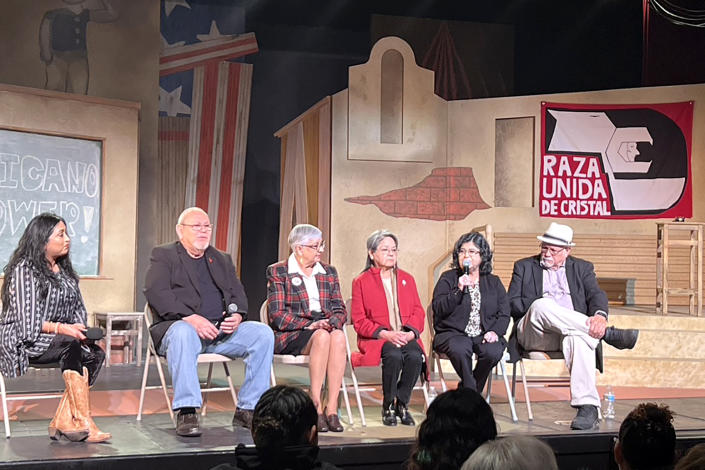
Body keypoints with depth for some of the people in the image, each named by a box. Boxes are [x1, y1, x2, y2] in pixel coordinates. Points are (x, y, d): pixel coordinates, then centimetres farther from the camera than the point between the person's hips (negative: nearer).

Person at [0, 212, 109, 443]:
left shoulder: (64, 270, 17)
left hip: (61, 336, 7)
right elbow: (27, 321, -16)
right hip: (25, 340, -7)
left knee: (95, 353, -22)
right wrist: (60, 328, -29)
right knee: (70, 346, -35)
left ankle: (63, 421, -26)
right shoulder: (24, 270, -7)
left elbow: (77, 309, 17)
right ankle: (84, 422, -38)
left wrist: (79, 328, -5)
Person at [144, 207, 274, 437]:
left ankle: (247, 409, -15)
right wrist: (190, 317, -22)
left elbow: (238, 294, 18)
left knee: (263, 333, -18)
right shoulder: (163, 255, 8)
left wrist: (237, 315, -8)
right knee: (183, 333, -40)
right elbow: (156, 292, -8)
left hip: (223, 330, 5)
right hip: (180, 325, -5)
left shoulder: (222, 259, 26)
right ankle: (186, 413, -39)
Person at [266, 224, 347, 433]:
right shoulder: (277, 272, 4)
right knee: (322, 337, -36)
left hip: (326, 328, 4)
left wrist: (332, 323, -11)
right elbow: (277, 315, -6)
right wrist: (309, 325, -19)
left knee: (338, 337, -33)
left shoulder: (329, 272, 19)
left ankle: (332, 407, -36)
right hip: (290, 335, -4)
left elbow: (340, 309, 13)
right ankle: (316, 406, -34)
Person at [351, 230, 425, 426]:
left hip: (407, 337, 3)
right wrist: (385, 334, -15)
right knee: (394, 355, -35)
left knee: (415, 355, -32)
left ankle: (401, 404, -16)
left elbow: (419, 313, 13)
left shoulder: (407, 279, 21)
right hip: (376, 338, -3)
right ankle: (388, 407, -18)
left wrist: (410, 333, -9)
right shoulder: (361, 282, 10)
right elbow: (359, 321, 1)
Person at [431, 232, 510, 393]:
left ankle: (466, 391, -8)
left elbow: (504, 314, 10)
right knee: (460, 349, -37)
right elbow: (438, 309, -4)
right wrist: (459, 290, -15)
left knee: (493, 351, -31)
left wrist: (495, 332, -9)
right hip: (453, 334, -2)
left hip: (484, 336, 2)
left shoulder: (493, 282, 17)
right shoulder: (448, 278, 10)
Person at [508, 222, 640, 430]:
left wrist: (600, 315, -21)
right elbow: (511, 304, 10)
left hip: (573, 330, 0)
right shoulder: (524, 267, 21)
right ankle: (608, 334, -30)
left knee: (579, 339, -39)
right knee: (541, 306, -36)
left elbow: (596, 295, 4)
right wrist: (537, 305, -9)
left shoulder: (583, 268, 22)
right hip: (534, 333, 0)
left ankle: (587, 407, -48)